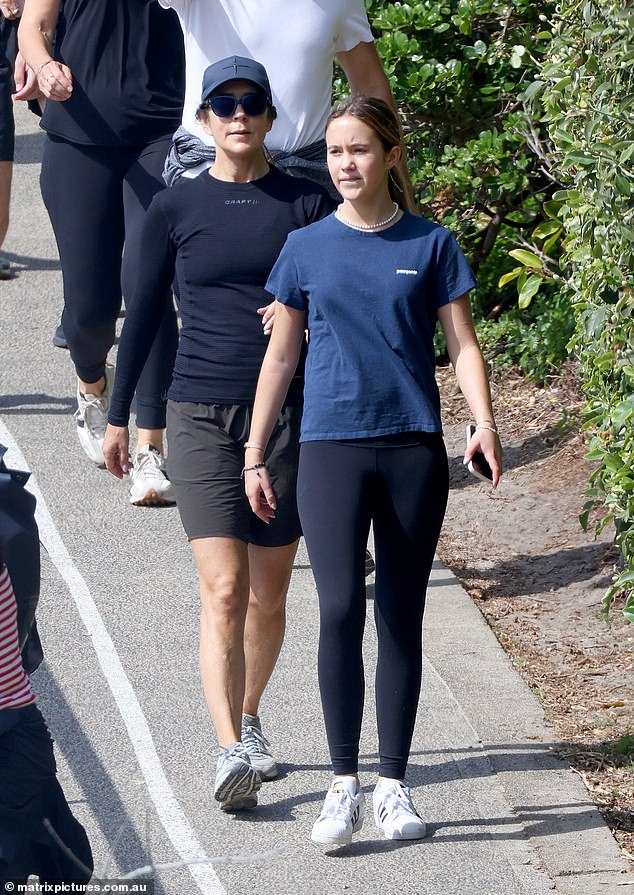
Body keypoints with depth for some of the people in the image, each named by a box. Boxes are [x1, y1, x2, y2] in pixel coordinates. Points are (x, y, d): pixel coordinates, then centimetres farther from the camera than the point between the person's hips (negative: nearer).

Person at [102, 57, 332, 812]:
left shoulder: (307, 203, 3)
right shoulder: (175, 208, 3)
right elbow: (143, 315, 11)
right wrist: (116, 416, 13)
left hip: (287, 414, 1)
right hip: (200, 417, -1)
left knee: (267, 596, 9)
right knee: (222, 590, -13)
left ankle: (247, 716, 33)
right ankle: (232, 752, -19)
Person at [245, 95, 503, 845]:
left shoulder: (430, 244, 5)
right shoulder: (307, 248, 6)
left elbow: (461, 342, 3)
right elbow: (280, 355, 11)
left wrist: (484, 421, -13)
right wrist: (253, 456, 10)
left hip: (413, 447, 1)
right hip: (331, 447, 0)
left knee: (401, 618, 6)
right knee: (340, 608, -14)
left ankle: (393, 785, 13)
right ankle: (343, 786, -8)